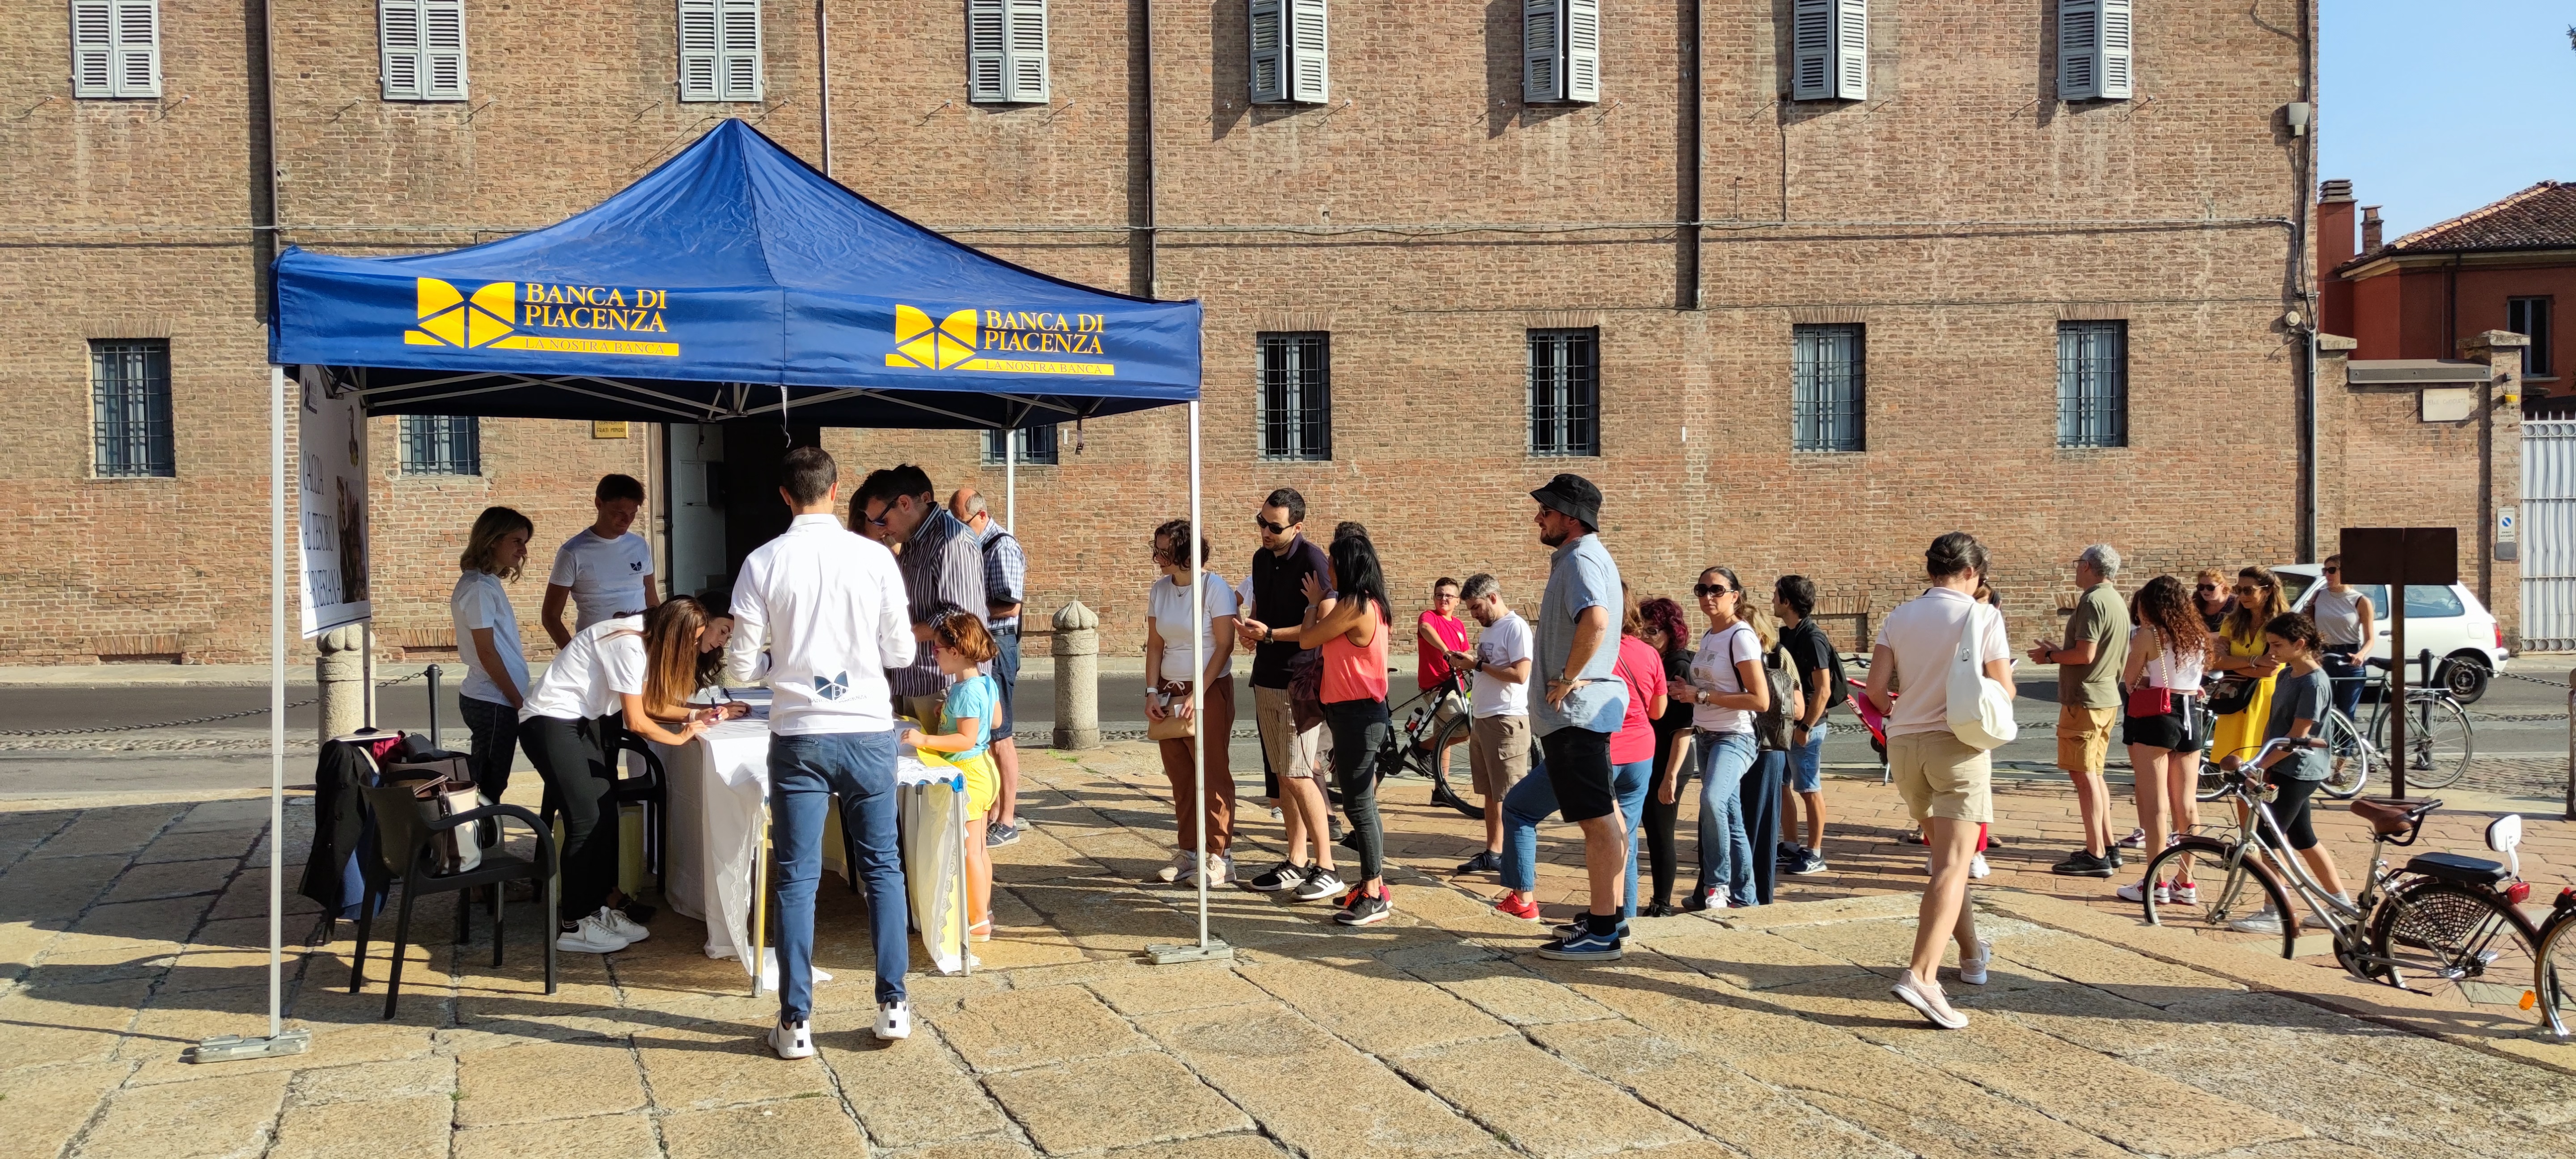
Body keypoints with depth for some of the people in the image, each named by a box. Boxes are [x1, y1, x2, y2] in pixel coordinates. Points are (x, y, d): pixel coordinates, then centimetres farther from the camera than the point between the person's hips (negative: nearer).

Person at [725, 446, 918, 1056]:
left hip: (799, 736, -1)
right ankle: (892, 1005, 16)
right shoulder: (875, 557, -4)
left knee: (797, 877, 6)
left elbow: (740, 667, -5)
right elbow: (901, 653, 3)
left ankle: (796, 1023, 9)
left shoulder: (763, 563, -5)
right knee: (883, 867, 13)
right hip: (868, 731, 1)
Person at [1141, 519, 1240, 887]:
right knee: (1180, 777, 9)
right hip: (1169, 693, 6)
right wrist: (1152, 692, -1)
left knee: (1213, 775, -3)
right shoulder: (1159, 590, 7)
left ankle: (1218, 857, 2)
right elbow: (1155, 645, 10)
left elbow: (1224, 646, -13)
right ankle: (1189, 853, 18)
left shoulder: (1214, 587, -11)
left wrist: (1197, 695, -17)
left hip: (1210, 691, -6)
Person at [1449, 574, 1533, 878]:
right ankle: (1493, 853, 19)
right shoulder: (1487, 629, 17)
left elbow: (1520, 674, -20)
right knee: (1490, 793, 13)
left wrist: (1478, 665, -15)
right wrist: (1467, 664, 2)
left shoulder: (1516, 627, -12)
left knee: (1511, 797, -7)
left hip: (1506, 719, -9)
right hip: (1482, 719, 9)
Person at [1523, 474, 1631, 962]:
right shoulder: (1589, 556, 18)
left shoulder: (1580, 560, -16)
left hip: (1576, 708, -11)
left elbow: (1596, 620, -34)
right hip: (1588, 706, 11)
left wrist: (1568, 678, -24)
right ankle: (1611, 917, 23)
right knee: (1606, 816, 15)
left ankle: (1601, 934, -6)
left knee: (1598, 820, -8)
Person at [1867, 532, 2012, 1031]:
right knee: (1953, 866, -10)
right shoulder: (1982, 618, -5)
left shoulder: (1899, 617, 5)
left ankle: (1972, 954, 36)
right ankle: (1922, 975, -24)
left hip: (1905, 745, 5)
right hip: (1958, 745, -5)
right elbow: (2004, 690, -4)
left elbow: (1876, 687, -1)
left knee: (1946, 855, 21)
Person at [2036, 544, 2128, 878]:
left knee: (2083, 775, -7)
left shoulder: (2092, 601, -16)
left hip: (2084, 699, -10)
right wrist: (2059, 650, 18)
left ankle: (2096, 855, -7)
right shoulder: (2116, 602, 14)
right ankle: (2108, 847, 21)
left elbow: (2085, 654, -22)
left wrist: (2050, 656, -7)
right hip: (2106, 696, 10)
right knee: (2093, 773, 17)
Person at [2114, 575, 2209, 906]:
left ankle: (2156, 884, -1)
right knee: (2187, 804, 9)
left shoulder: (2148, 635, -7)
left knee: (2156, 803, -2)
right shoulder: (2198, 636, 11)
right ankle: (2186, 882, 13)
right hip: (2191, 717, 6)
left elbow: (2129, 679, -2)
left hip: (2155, 717, -6)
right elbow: (2195, 676, 12)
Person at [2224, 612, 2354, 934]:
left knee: (2267, 837, -7)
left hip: (2299, 772, -10)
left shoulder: (2315, 682, -18)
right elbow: (2272, 723, 13)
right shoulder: (2287, 674, 10)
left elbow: (2298, 736, -21)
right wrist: (2264, 765, 5)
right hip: (2282, 769, 10)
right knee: (2303, 840, 16)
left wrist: (2259, 764, -21)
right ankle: (2342, 903, 25)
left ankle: (2273, 913, 1)